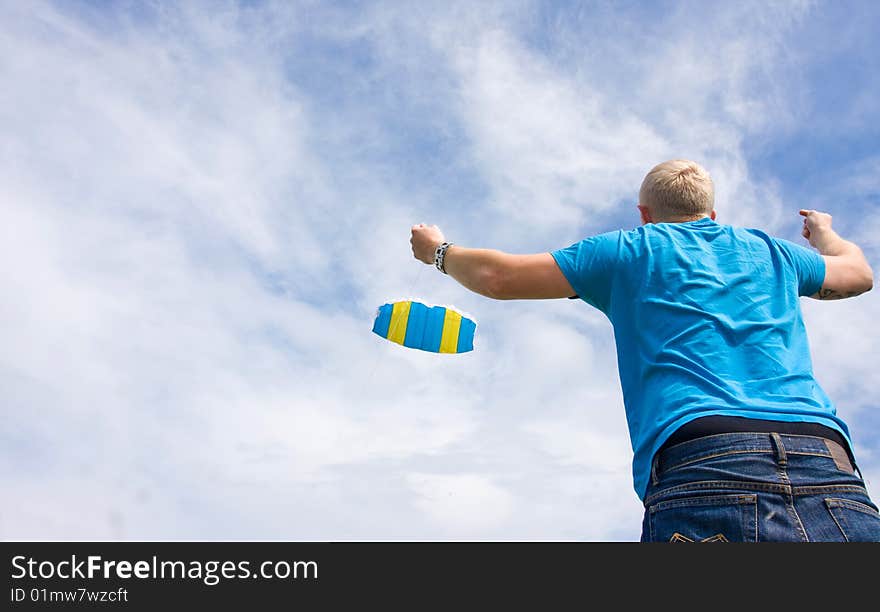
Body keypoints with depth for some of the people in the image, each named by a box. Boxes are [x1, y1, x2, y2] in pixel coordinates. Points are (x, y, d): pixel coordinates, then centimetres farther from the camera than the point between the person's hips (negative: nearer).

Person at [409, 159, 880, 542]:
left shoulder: (632, 250, 16)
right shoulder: (771, 252, 27)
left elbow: (499, 277, 18)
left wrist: (438, 251, 39)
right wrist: (823, 231, 71)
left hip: (704, 476, -4)